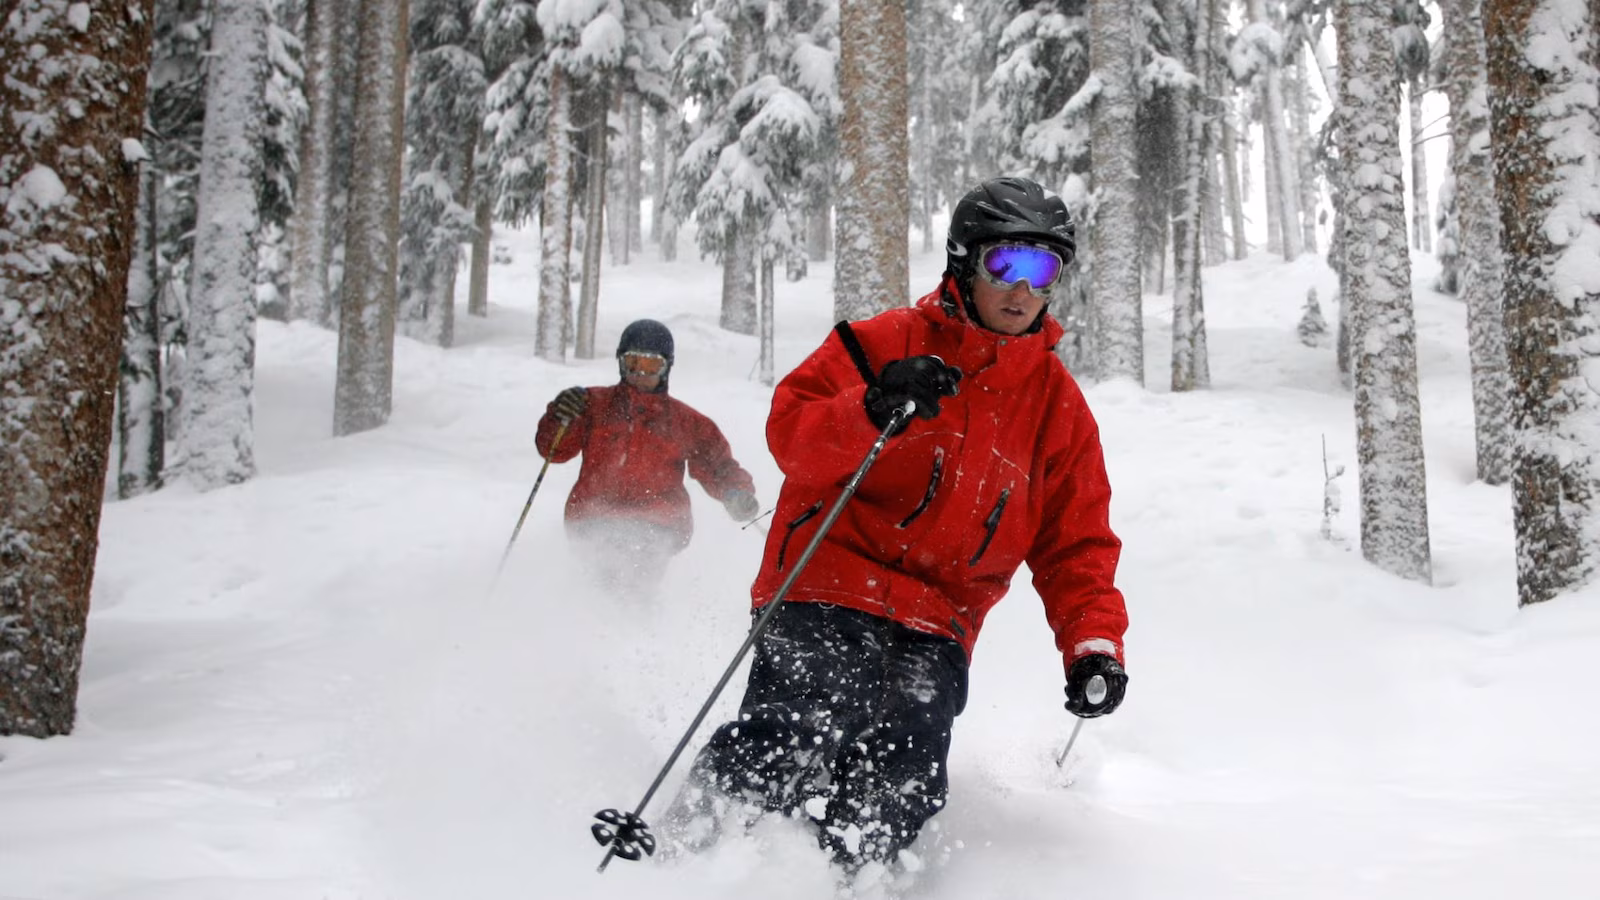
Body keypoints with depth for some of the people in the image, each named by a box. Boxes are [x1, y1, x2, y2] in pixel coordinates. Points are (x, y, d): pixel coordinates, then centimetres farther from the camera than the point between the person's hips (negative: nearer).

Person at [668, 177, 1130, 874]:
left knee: (895, 798, -15)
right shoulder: (884, 343, 4)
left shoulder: (1059, 405, 14)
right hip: (830, 589, -3)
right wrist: (873, 410, -27)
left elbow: (1075, 544, 16)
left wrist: (1093, 644, 0)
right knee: (793, 742, -24)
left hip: (937, 629, 4)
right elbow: (791, 430, -7)